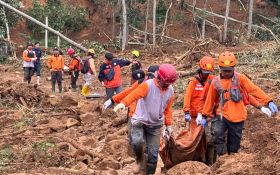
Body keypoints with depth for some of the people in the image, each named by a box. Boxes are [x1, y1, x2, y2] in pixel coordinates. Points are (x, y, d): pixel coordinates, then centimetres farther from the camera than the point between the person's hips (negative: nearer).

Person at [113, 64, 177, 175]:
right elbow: (135, 94, -33)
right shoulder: (148, 85, -17)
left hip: (155, 125, 4)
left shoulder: (170, 91, 1)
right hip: (140, 121, -4)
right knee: (137, 141, -30)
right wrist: (123, 103, -51)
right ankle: (139, 159, 2)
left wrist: (168, 125, 13)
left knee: (153, 153, 3)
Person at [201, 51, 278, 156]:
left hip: (237, 117, -1)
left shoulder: (240, 78, -1)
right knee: (217, 134, -25)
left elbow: (254, 90, -8)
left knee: (233, 144, 6)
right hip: (222, 115, 1)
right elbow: (210, 100, 14)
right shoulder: (216, 82, 4)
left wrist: (268, 102, -18)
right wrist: (204, 115, 18)